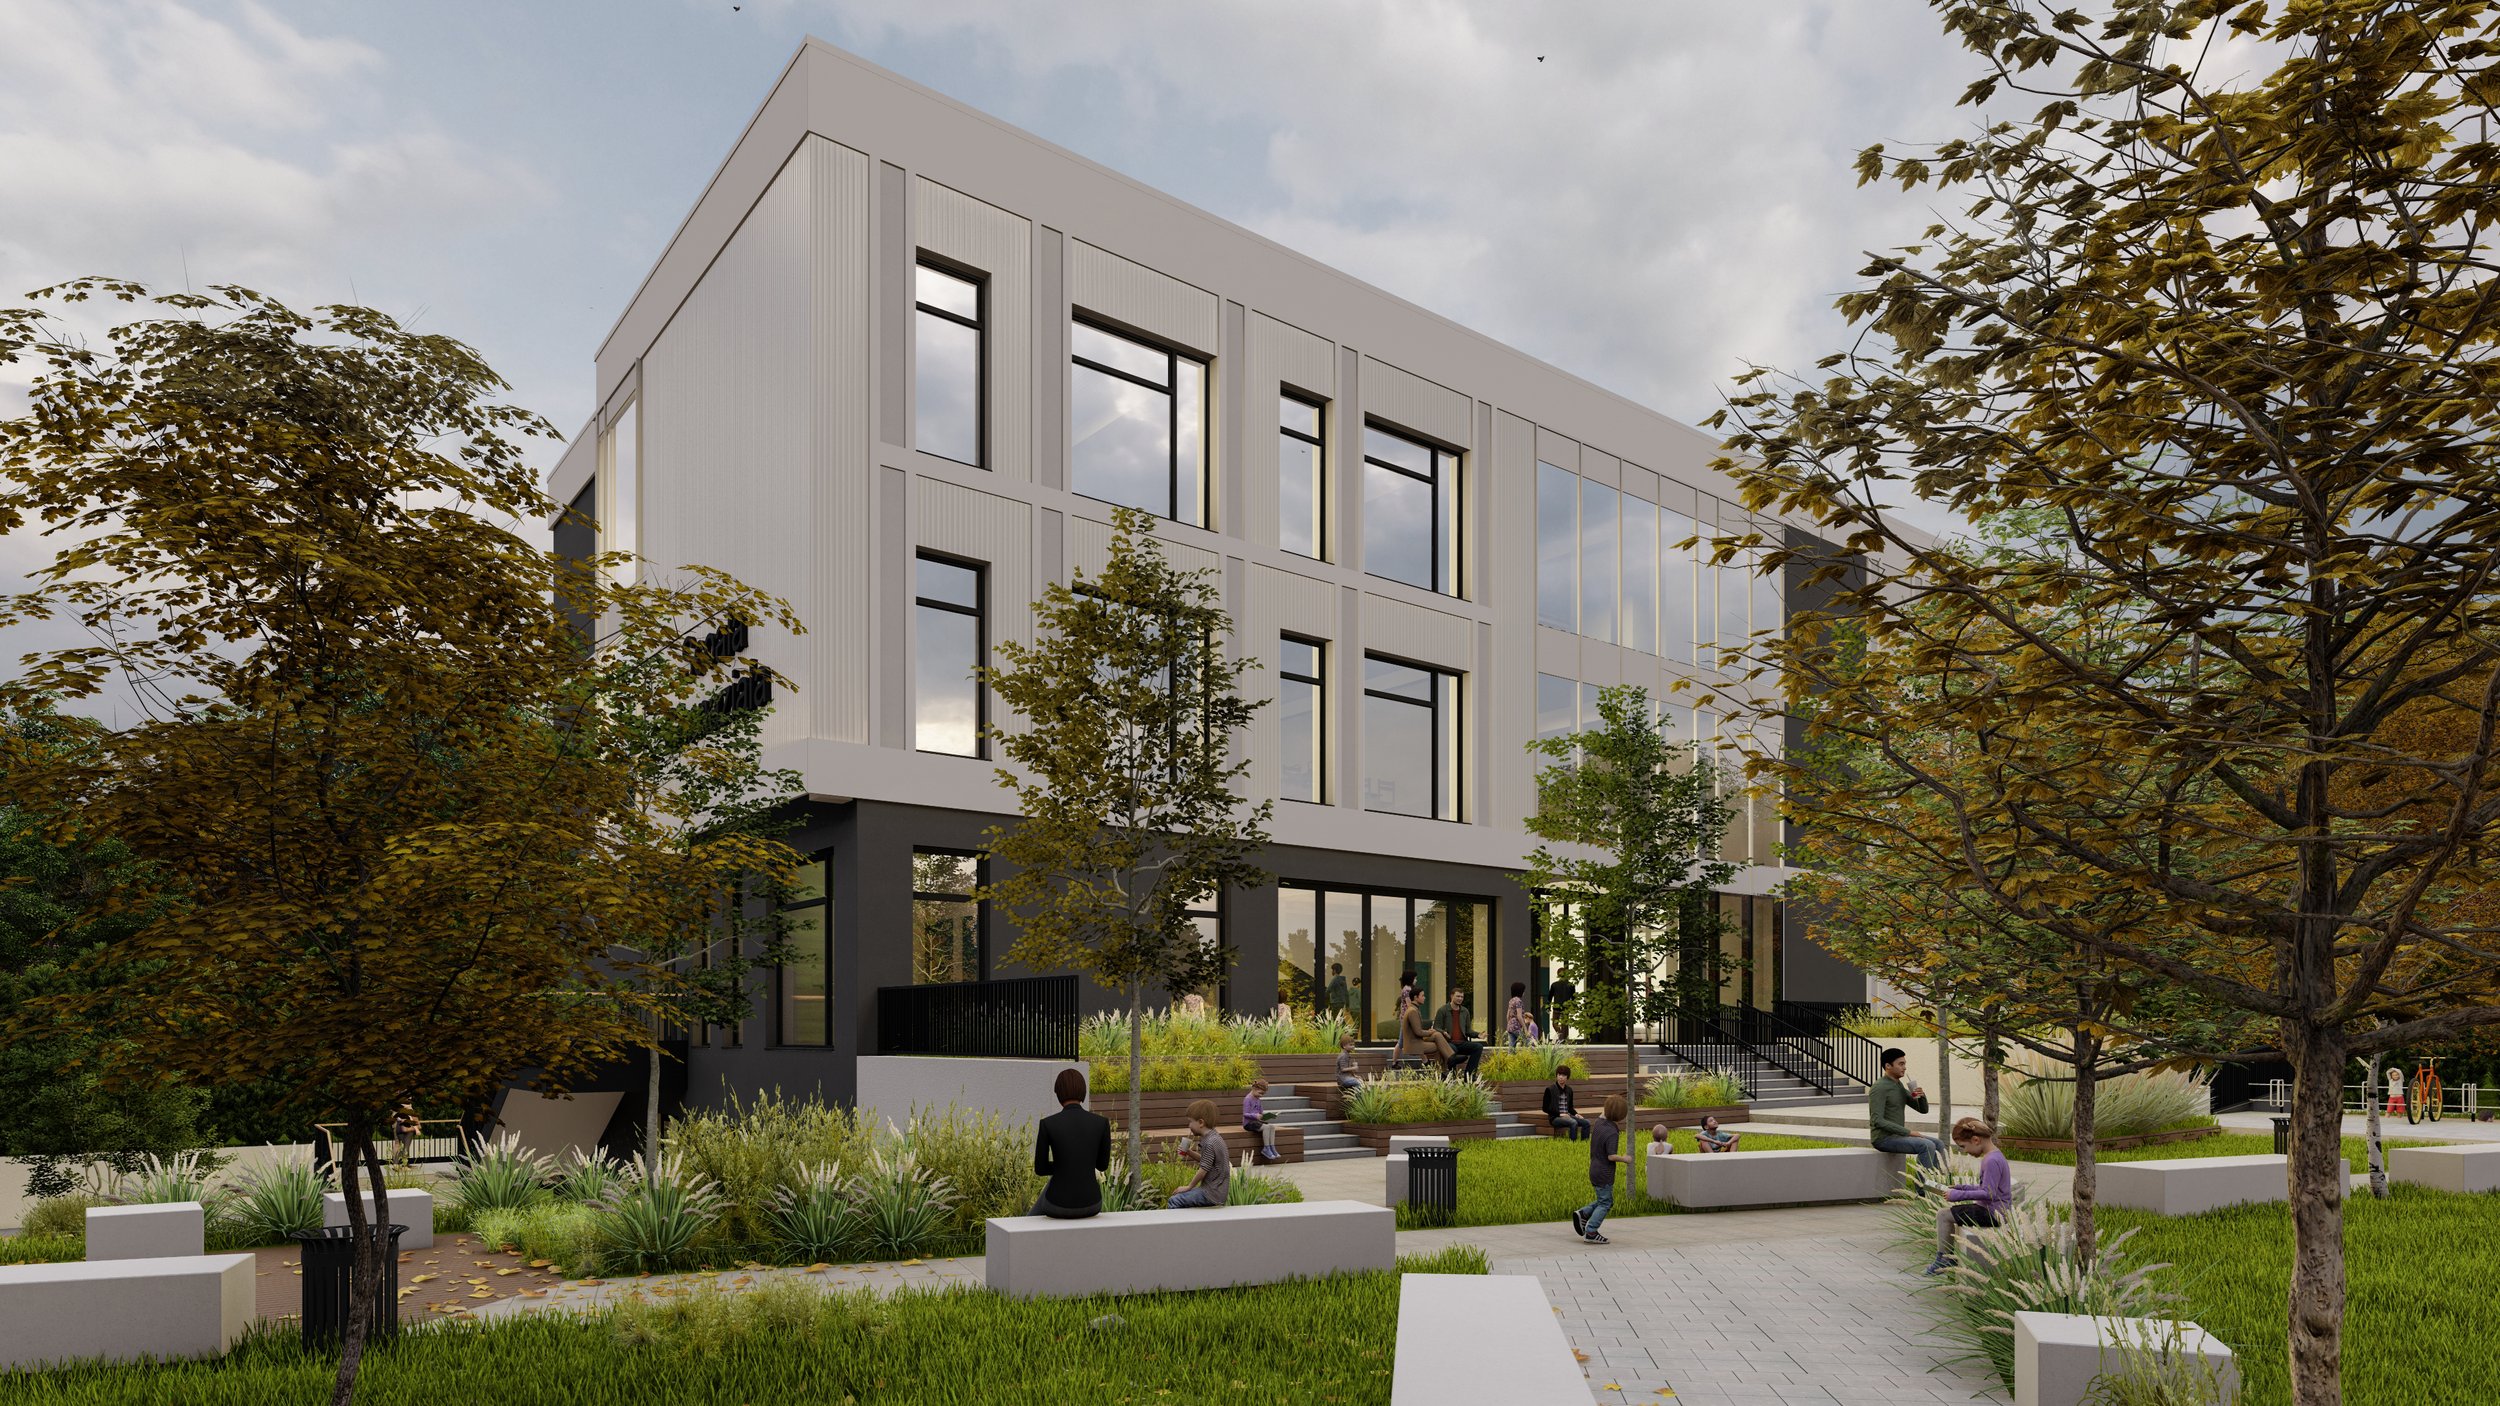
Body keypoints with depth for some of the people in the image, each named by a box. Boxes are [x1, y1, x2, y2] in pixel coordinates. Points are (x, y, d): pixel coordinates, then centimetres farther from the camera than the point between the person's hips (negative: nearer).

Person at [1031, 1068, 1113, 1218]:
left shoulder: (1047, 1124, -13)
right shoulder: (1102, 1122, -7)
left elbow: (1039, 1169, -1)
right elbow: (1102, 1165, 7)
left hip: (1059, 1204, -2)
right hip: (1090, 1203, 2)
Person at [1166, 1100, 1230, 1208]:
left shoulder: (1210, 1143, -19)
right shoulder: (1213, 1137, 10)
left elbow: (1203, 1170, -17)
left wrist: (1189, 1187, -4)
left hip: (1212, 1194, -10)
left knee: (1173, 1202, -14)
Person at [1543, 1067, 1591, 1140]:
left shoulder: (1569, 1090, 15)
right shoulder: (1550, 1089, -3)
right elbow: (1545, 1108, -5)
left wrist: (1576, 1114, 1)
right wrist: (1560, 1114, -15)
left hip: (1567, 1116, 6)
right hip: (1555, 1118, -6)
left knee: (1586, 1122, -17)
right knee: (1573, 1123, -33)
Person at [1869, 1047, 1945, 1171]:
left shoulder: (1900, 1086, 14)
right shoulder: (1879, 1088, -15)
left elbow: (1923, 1109, 17)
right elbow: (1877, 1121, -24)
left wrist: (1922, 1095, -6)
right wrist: (1908, 1132, -22)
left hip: (1897, 1136, 9)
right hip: (1884, 1138, -9)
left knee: (1938, 1145, 6)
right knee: (1927, 1146, -22)